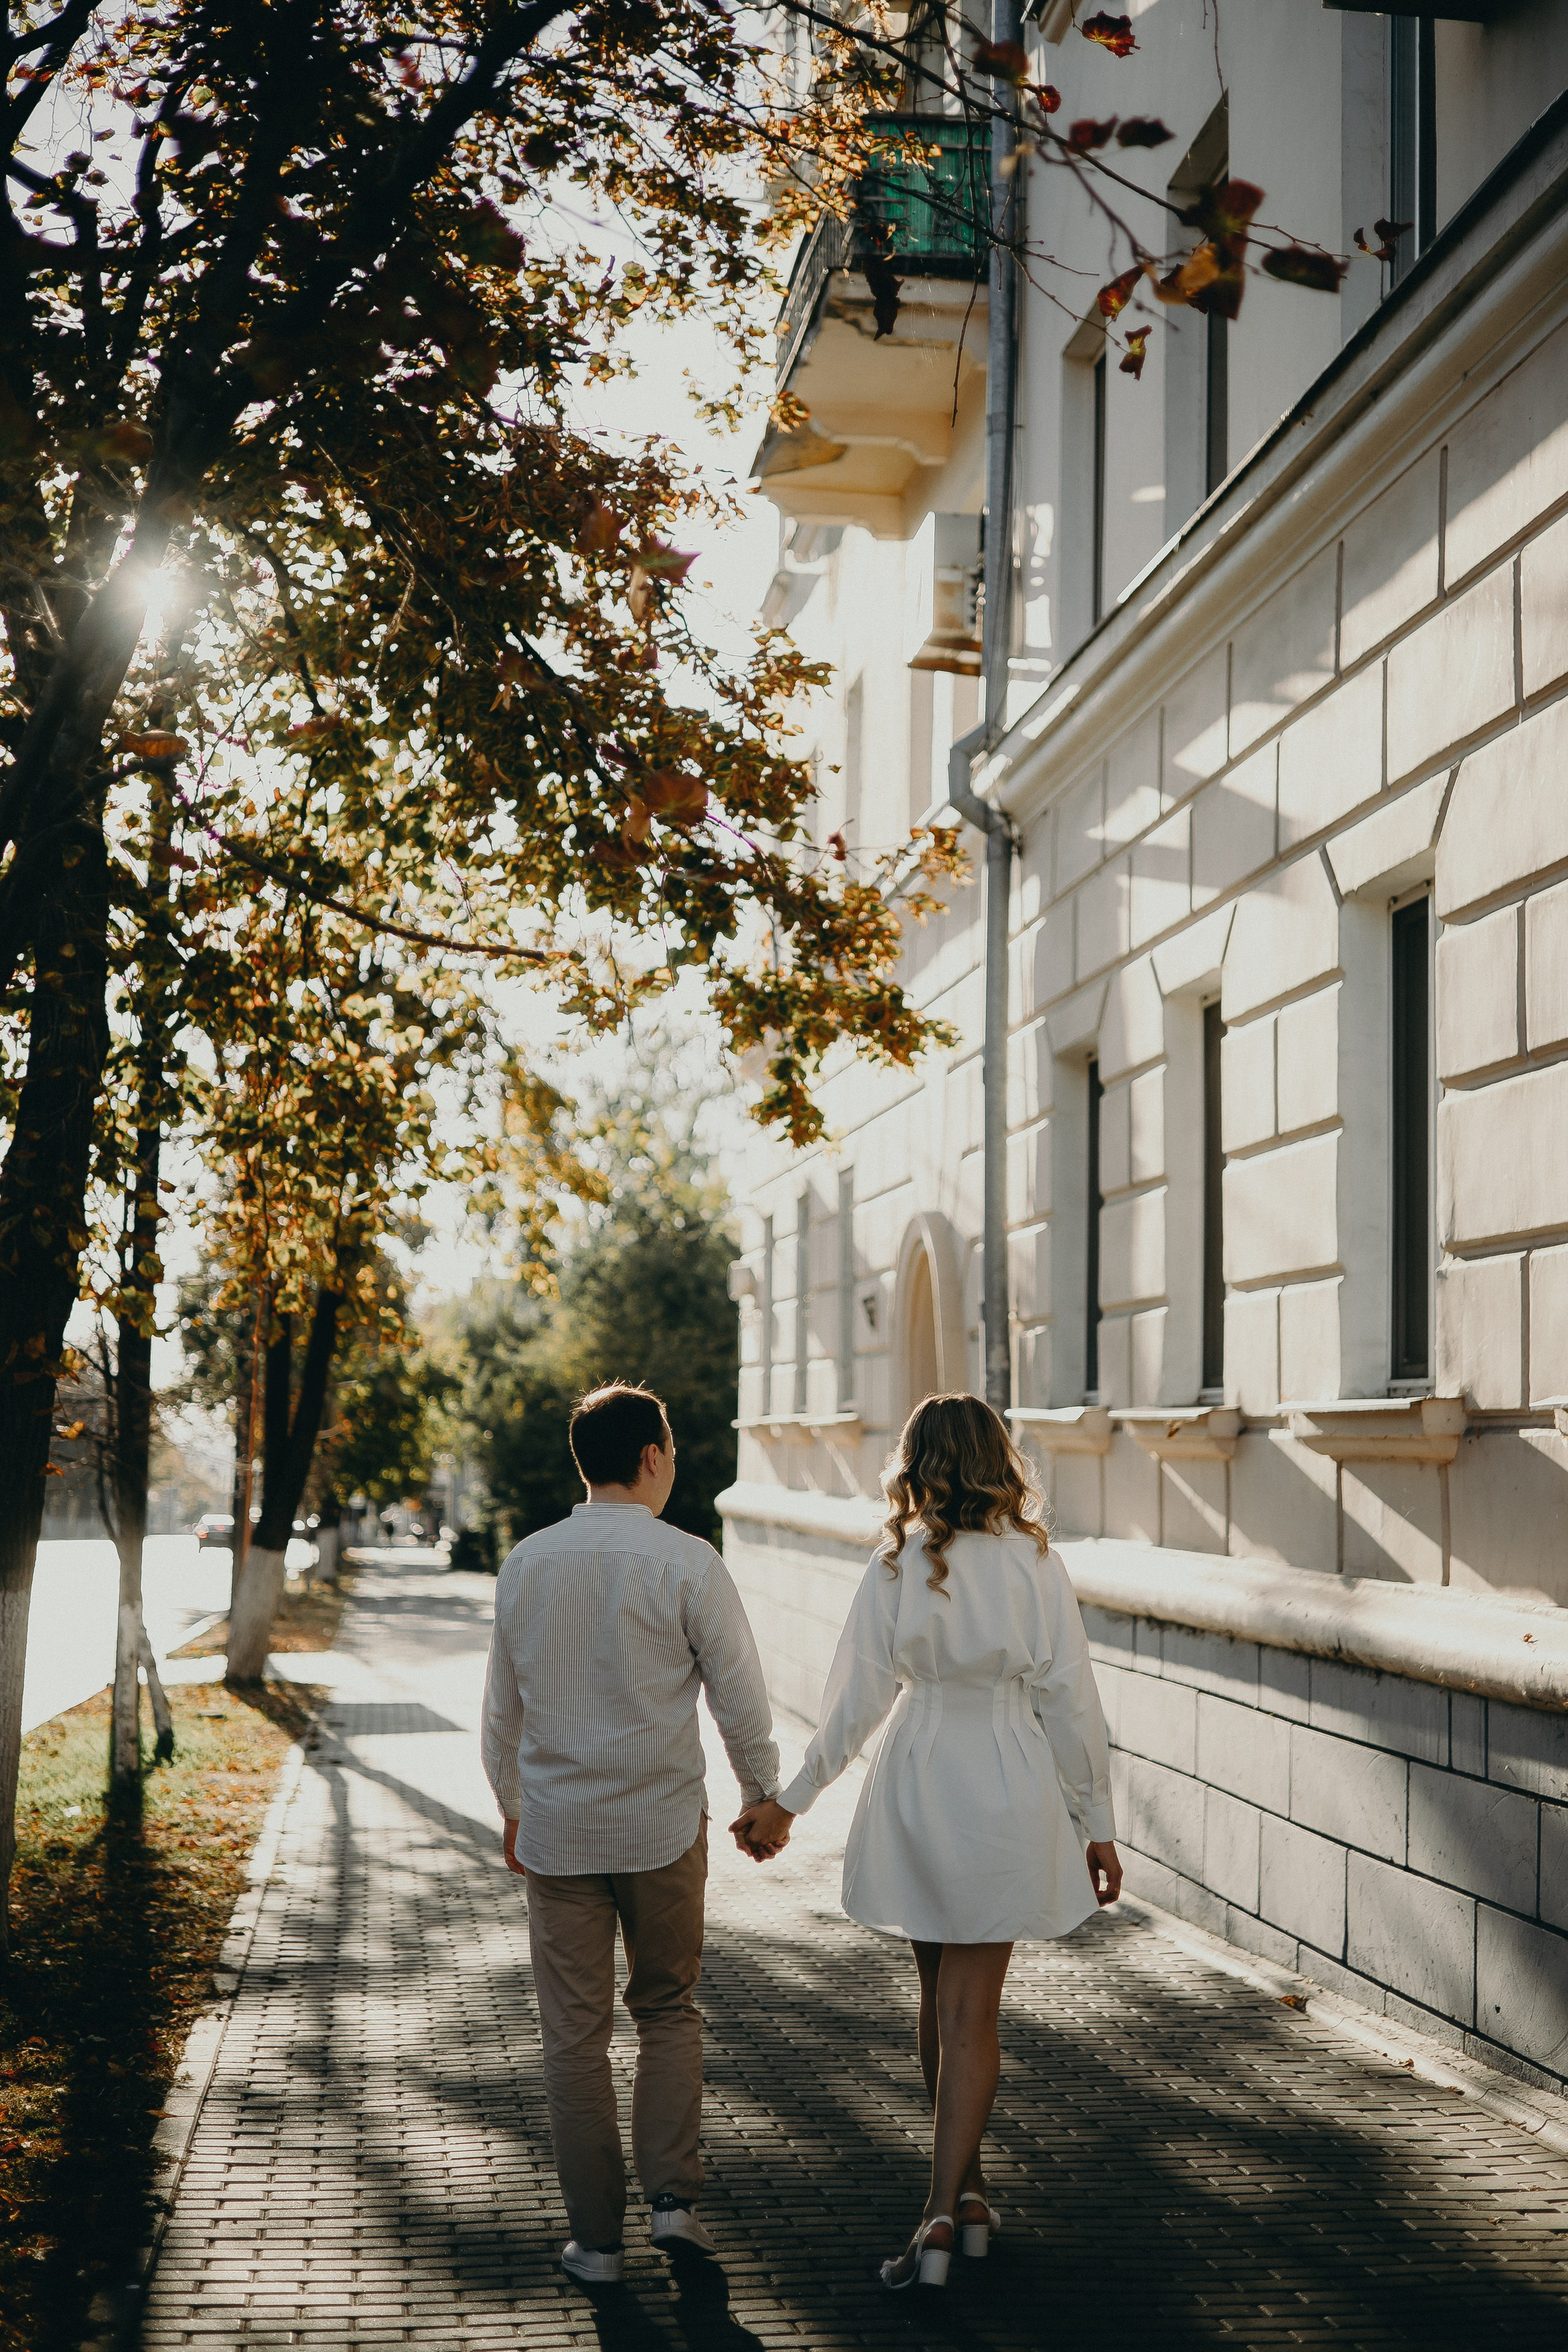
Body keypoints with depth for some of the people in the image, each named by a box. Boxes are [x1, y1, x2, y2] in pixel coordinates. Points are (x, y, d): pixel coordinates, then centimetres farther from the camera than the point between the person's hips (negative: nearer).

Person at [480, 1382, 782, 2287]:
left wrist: (513, 1806, 23)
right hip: (663, 1823, -2)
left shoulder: (526, 1564, 1)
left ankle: (597, 2238, 13)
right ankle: (674, 2196, 7)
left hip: (555, 1828, 2)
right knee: (670, 2010, 17)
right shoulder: (685, 1562, -10)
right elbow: (741, 1695, -6)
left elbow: (503, 1705, 10)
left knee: (575, 2034, 8)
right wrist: (765, 1795, 10)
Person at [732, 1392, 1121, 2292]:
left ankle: (966, 2191, 27)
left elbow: (858, 1698, -5)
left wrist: (791, 1800, 4)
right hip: (1008, 1791, -1)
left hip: (916, 1784, 1)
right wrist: (1098, 1823, 3)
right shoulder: (1034, 1562, -7)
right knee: (972, 2011, 3)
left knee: (942, 1997, 17)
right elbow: (1070, 1699, -5)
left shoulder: (897, 1565, -6)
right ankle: (945, 2210, -5)